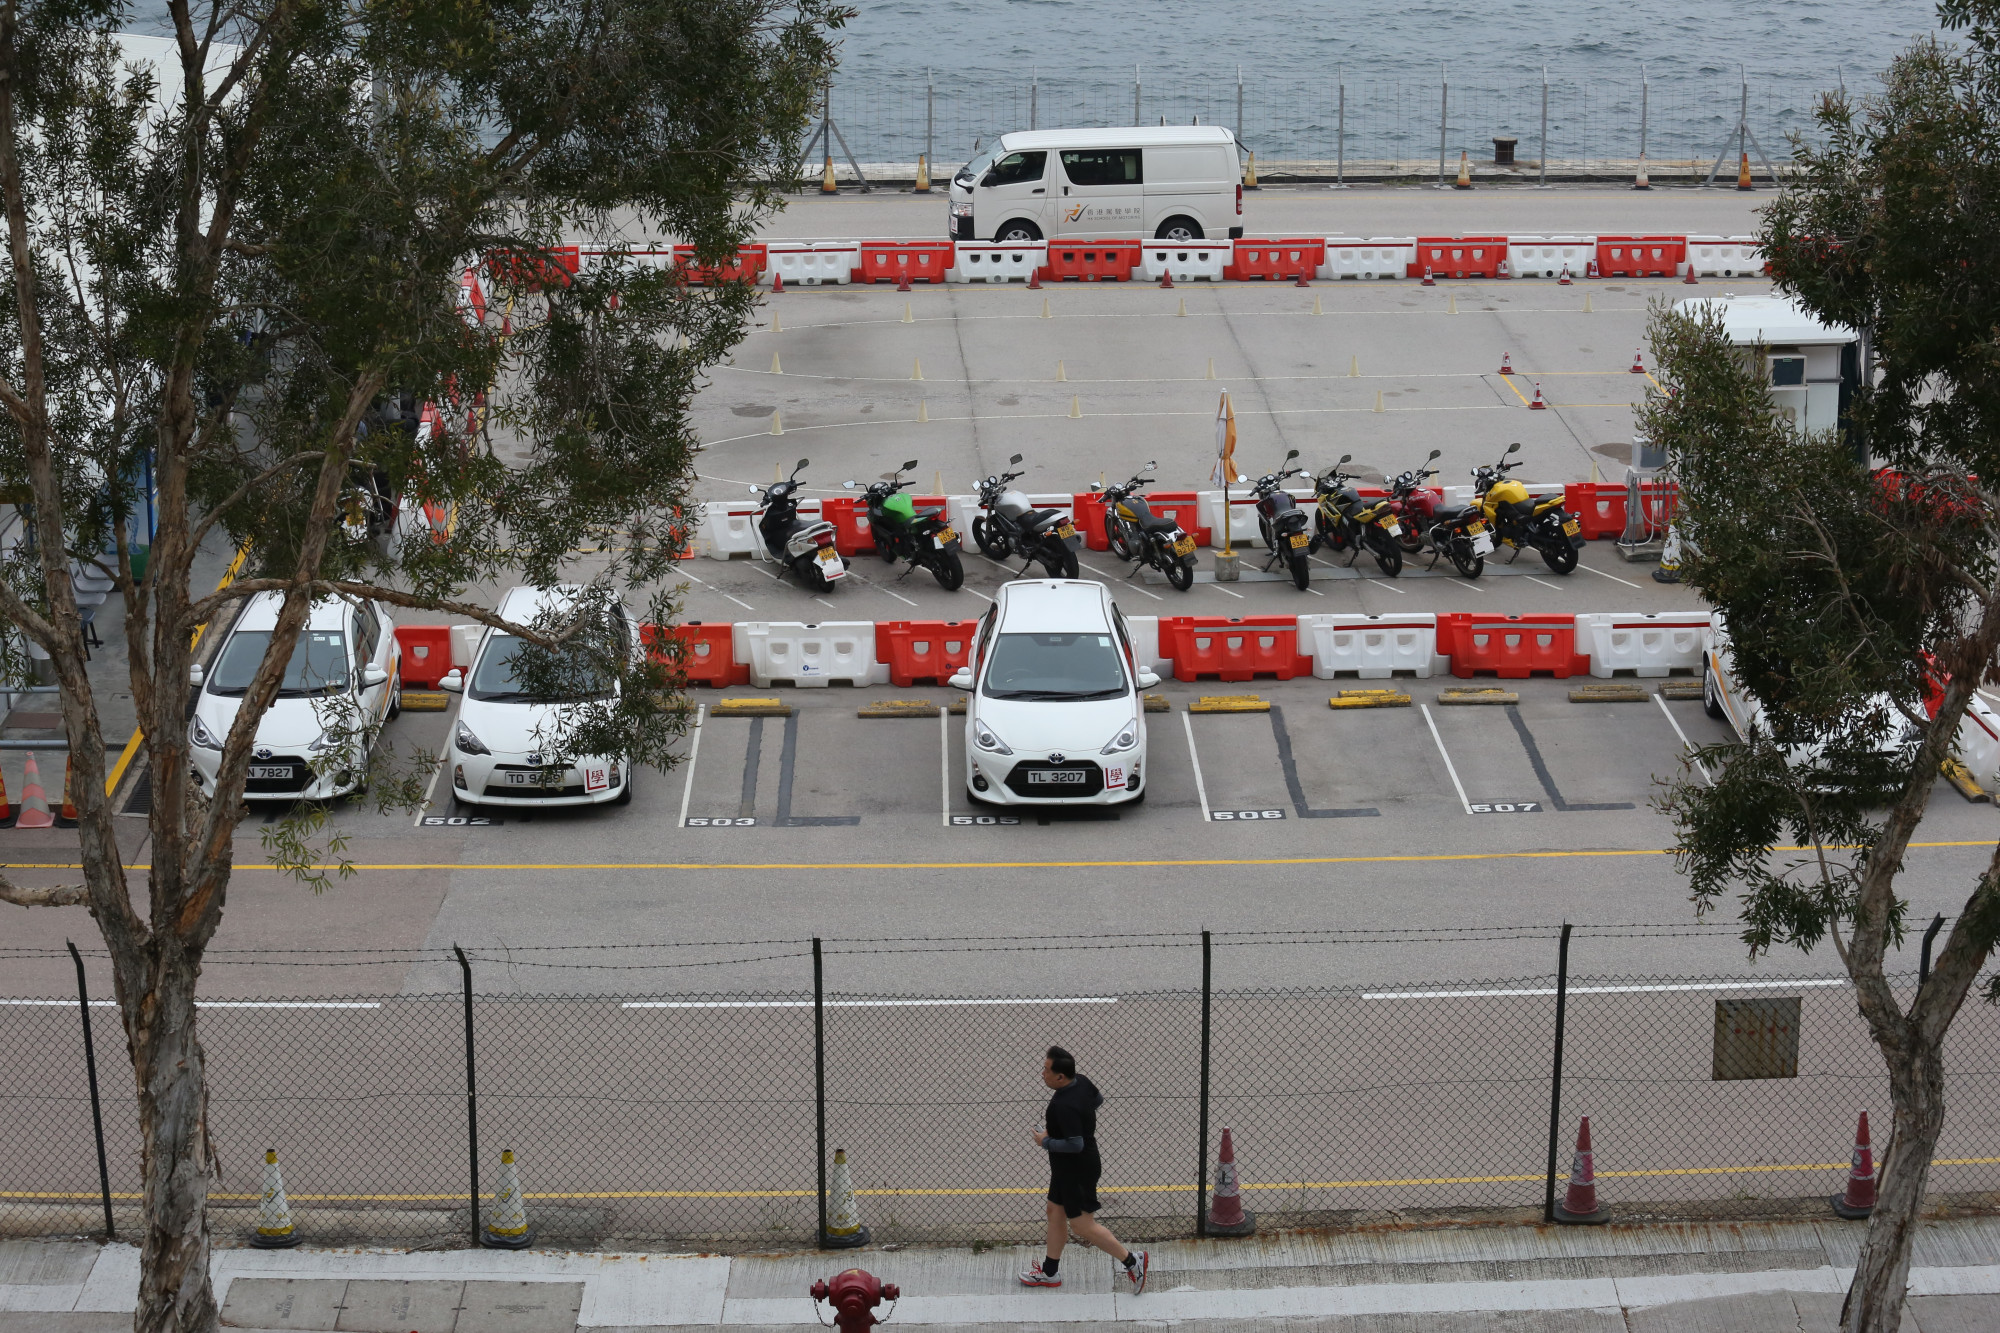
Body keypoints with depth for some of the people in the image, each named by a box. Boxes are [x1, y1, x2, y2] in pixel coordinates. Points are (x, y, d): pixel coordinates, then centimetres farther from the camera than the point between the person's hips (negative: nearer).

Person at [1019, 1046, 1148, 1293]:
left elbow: (1075, 1144, -31)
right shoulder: (1081, 1082, -4)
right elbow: (1098, 1099, 16)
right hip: (1067, 1169, 10)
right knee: (1055, 1211, 19)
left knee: (1081, 1224, -1)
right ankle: (1049, 1272, 32)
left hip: (1077, 1171, -10)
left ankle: (1131, 1260, 7)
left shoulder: (1064, 1105, -32)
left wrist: (1046, 1142, -18)